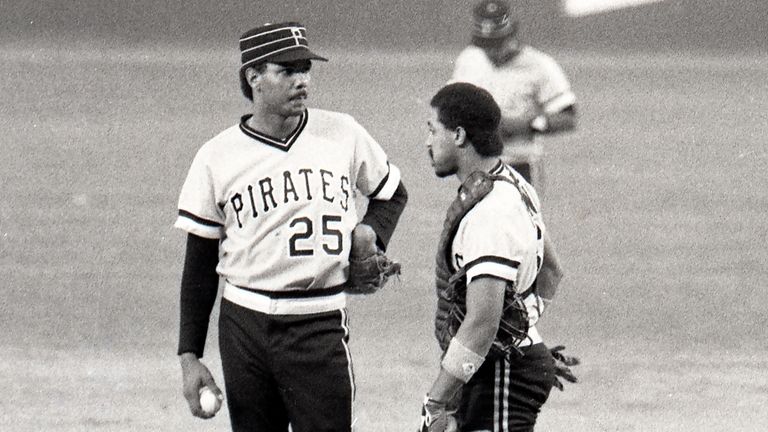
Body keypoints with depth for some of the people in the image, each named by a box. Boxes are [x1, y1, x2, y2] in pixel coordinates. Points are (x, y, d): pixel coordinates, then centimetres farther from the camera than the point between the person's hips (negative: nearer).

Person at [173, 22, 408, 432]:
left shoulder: (343, 134, 4)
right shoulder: (216, 157, 1)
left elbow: (392, 193, 22)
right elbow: (200, 266, 5)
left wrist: (370, 231, -1)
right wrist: (189, 357, 1)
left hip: (319, 327, -1)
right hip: (244, 323, 1)